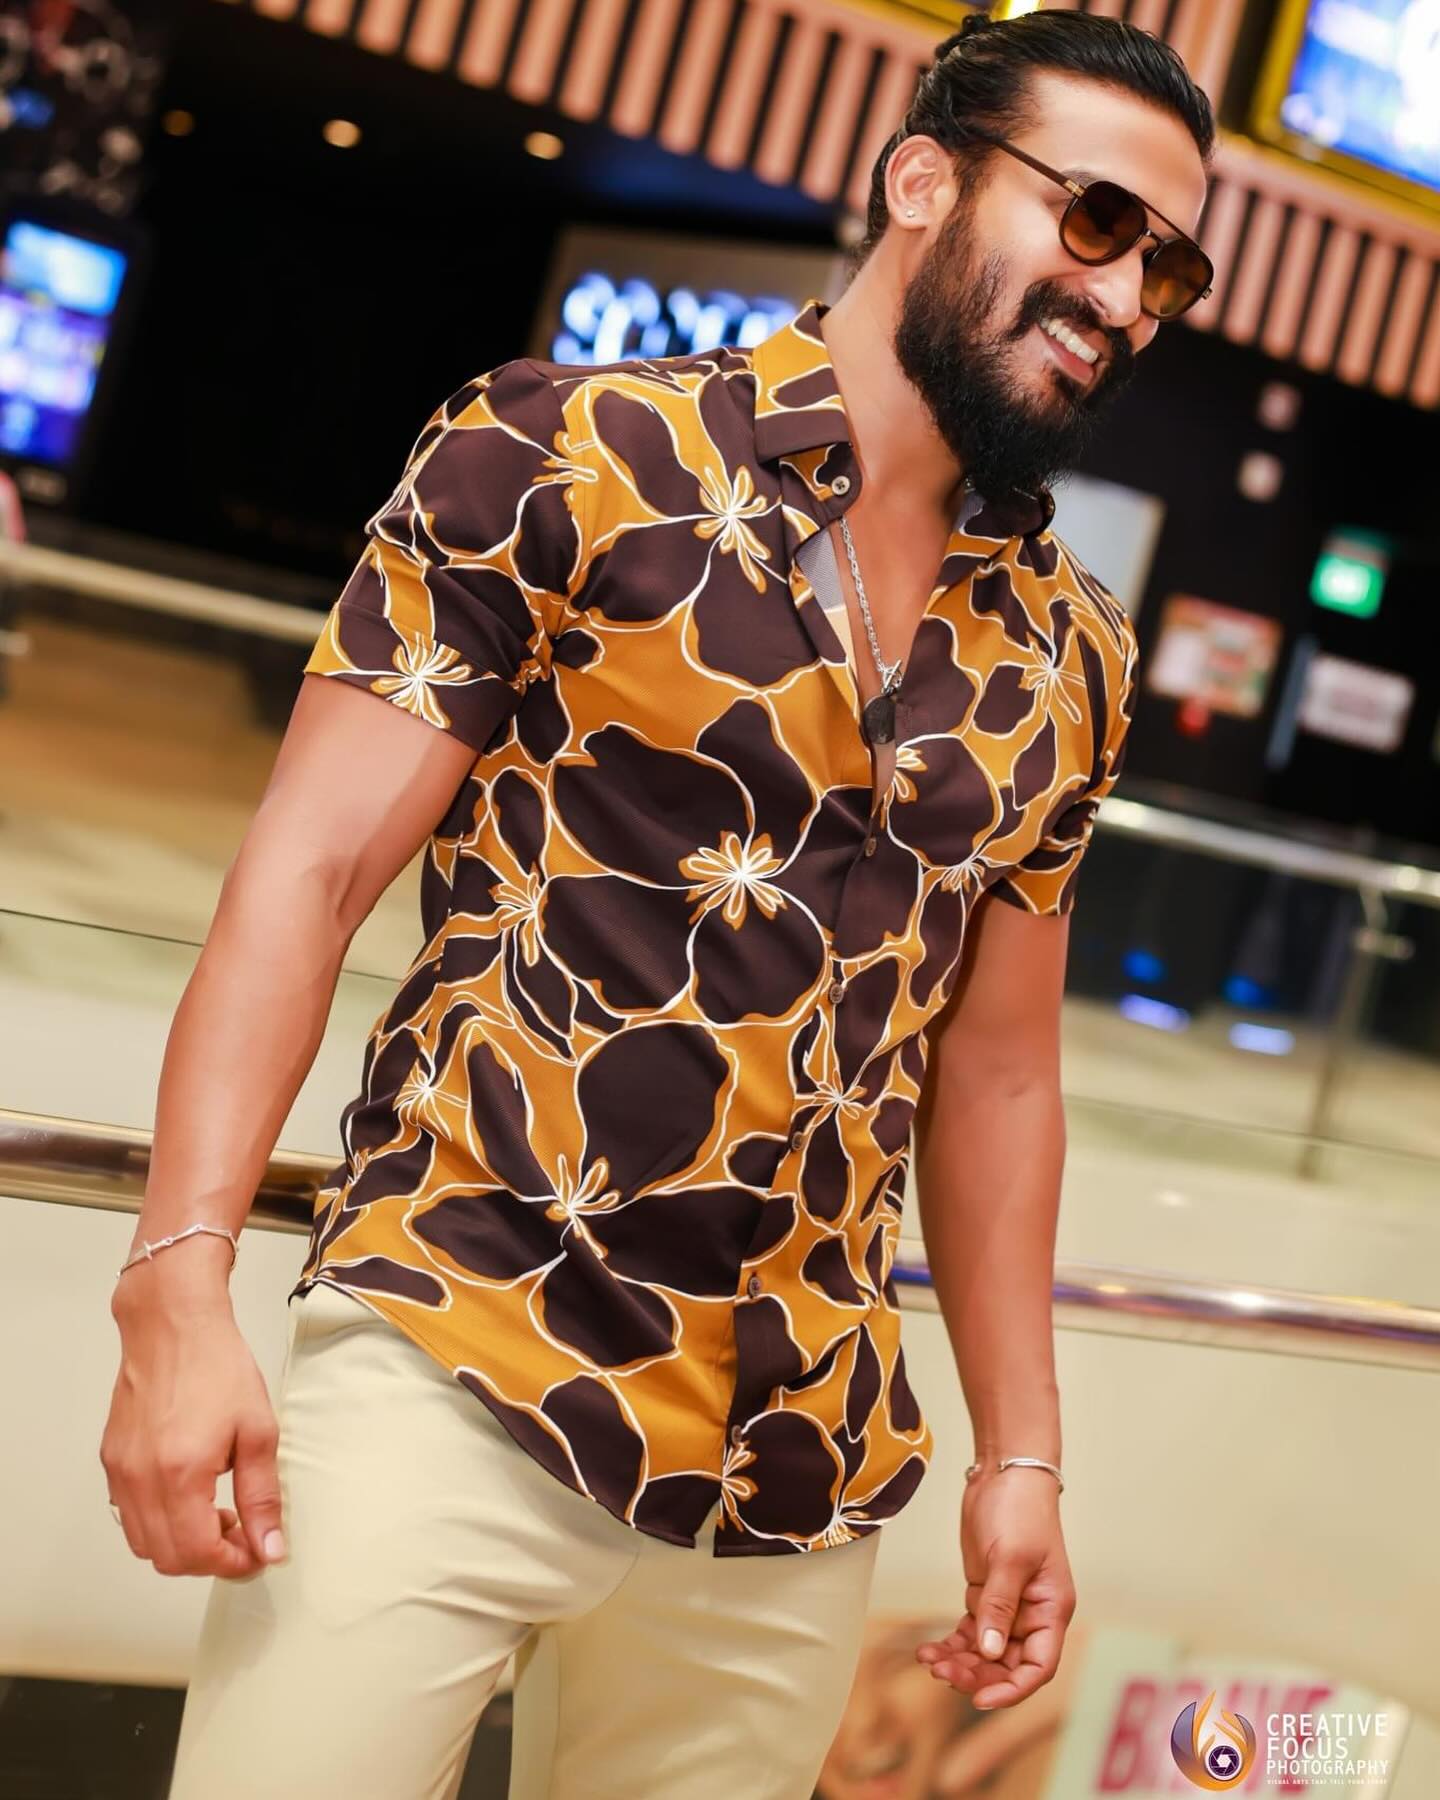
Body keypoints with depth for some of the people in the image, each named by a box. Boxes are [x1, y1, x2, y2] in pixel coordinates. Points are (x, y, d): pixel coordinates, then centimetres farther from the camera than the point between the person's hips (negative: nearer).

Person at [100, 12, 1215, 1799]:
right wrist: (179, 1282, -17)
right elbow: (311, 867, -8)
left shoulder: (1068, 658, 9)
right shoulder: (568, 459, -5)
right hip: (458, 1381, -4)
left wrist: (1020, 1454, 16)